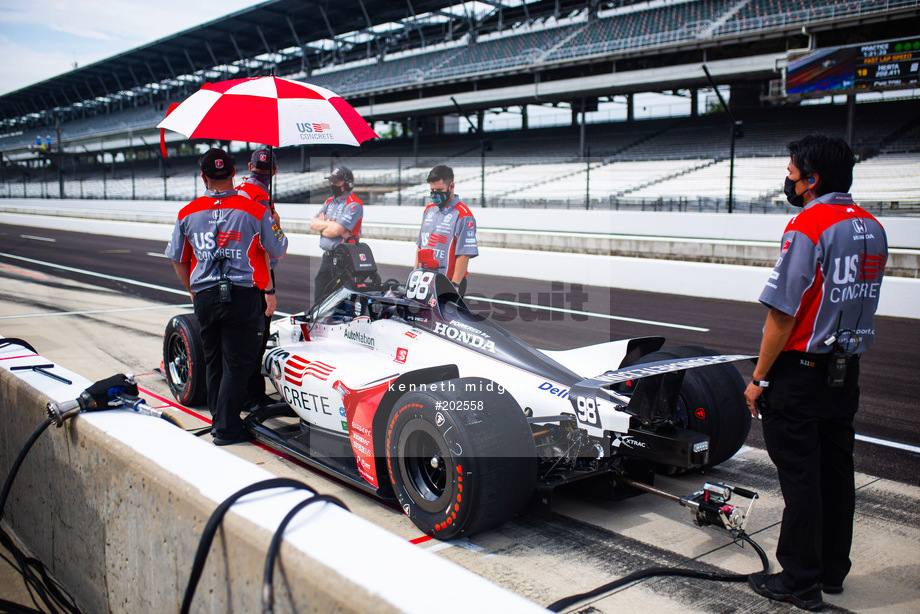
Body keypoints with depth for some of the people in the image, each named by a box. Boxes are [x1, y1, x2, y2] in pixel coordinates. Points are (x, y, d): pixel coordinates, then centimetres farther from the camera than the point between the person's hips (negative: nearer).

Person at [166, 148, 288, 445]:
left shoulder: (188, 213, 5)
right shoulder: (254, 211, -5)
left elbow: (178, 260, 15)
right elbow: (278, 252, 6)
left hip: (204, 297, 4)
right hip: (243, 296, -4)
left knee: (213, 361, 18)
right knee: (237, 364, 3)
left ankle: (219, 420, 28)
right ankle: (227, 428, 4)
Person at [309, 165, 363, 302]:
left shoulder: (354, 204, -11)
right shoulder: (329, 202, 16)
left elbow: (336, 230, -20)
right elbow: (313, 224, 8)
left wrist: (322, 225, -1)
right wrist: (331, 225, -8)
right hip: (327, 256, 8)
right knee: (319, 299, 12)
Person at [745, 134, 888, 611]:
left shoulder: (807, 227, -17)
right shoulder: (872, 228, 8)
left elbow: (783, 314, -18)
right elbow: (860, 304, 14)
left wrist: (759, 379, -12)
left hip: (801, 372, -8)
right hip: (847, 372, 8)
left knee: (799, 477, 1)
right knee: (836, 471, 15)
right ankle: (832, 570, 28)